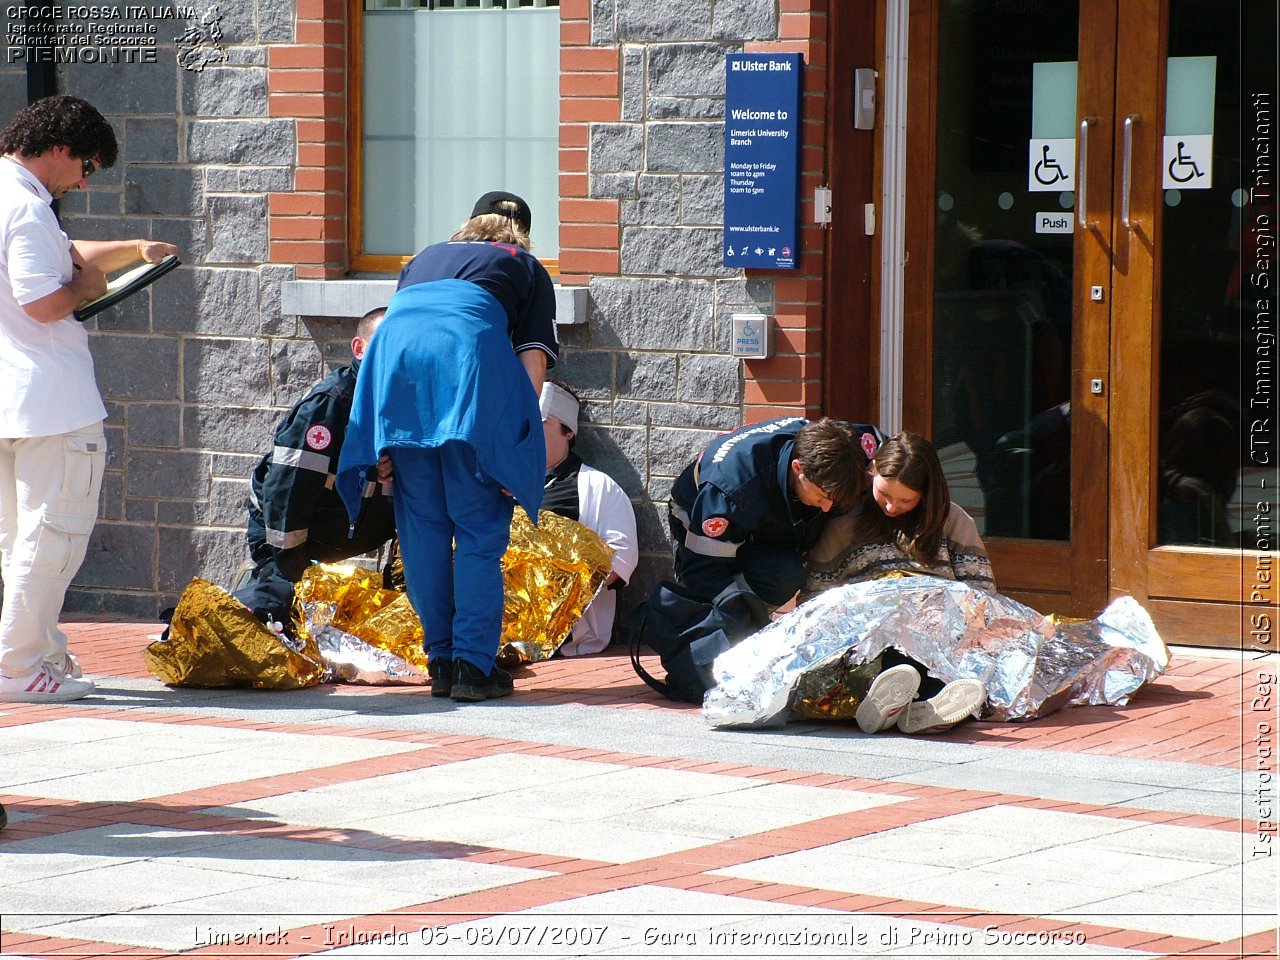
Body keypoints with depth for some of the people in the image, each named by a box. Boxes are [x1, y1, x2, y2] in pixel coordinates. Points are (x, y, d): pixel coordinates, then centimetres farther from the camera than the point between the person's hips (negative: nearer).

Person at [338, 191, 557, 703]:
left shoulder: (425, 259, 38)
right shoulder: (526, 268, 29)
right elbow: (532, 359, 13)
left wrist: (386, 442, 20)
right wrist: (515, 443, 6)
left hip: (394, 348, 3)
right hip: (470, 348, -3)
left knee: (422, 526, 11)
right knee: (480, 528, 3)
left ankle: (441, 661, 13)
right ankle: (474, 665, -3)